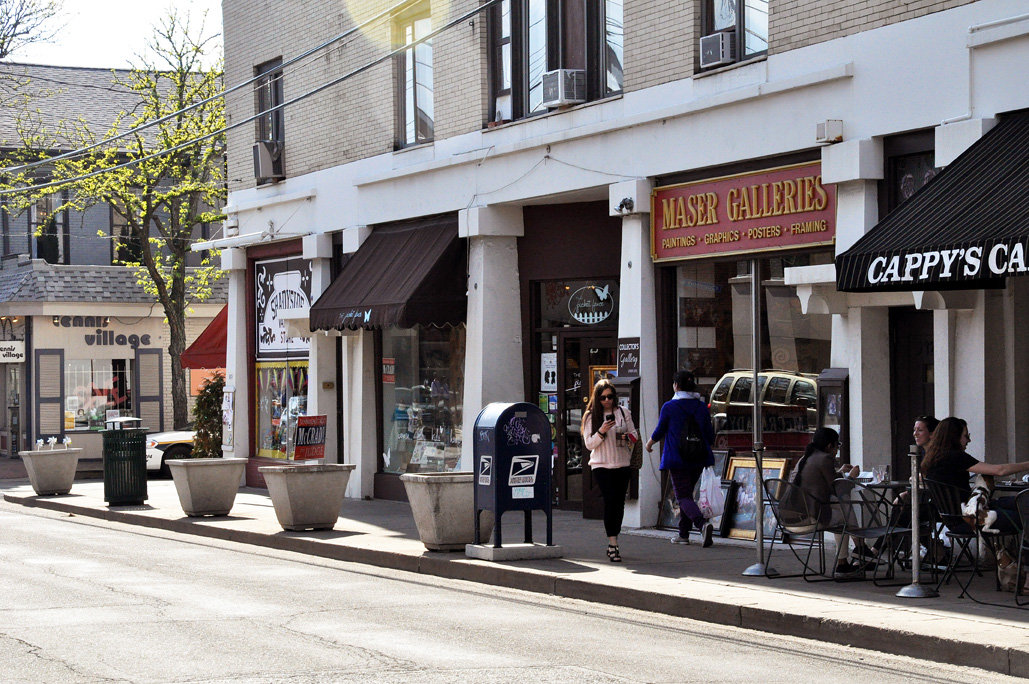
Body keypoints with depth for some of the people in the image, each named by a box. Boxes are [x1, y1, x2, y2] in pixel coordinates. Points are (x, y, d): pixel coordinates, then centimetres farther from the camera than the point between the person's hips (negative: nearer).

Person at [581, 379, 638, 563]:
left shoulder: (623, 413, 8)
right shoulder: (591, 416, 2)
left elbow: (634, 434, 11)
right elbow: (589, 444, -1)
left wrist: (628, 436, -11)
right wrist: (601, 432, -18)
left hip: (622, 465, 3)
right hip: (602, 466, -3)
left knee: (619, 503, 4)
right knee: (610, 501, -16)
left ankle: (613, 544, 15)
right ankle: (613, 544, -19)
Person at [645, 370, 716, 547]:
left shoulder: (669, 407, -8)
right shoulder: (702, 407, 3)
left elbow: (659, 432, 2)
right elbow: (710, 435, 5)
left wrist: (649, 443, 24)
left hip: (677, 459, -5)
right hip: (698, 459, 5)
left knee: (683, 497, -4)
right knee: (687, 493, 20)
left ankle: (702, 523, -30)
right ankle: (684, 534, 22)